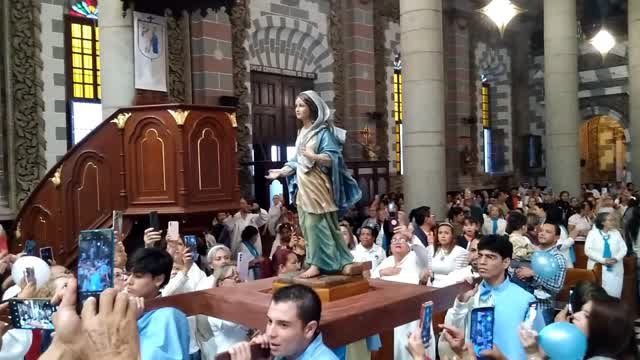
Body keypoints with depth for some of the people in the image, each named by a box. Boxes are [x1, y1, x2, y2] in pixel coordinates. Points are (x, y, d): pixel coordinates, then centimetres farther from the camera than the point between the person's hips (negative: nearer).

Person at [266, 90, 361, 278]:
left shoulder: (323, 131, -10)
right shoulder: (301, 132, 14)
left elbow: (333, 158, -17)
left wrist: (314, 156, -33)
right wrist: (282, 171, 18)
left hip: (316, 185, -8)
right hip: (303, 185, 8)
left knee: (316, 224, -7)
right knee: (307, 225, 10)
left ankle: (318, 263, 0)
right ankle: (330, 261, 19)